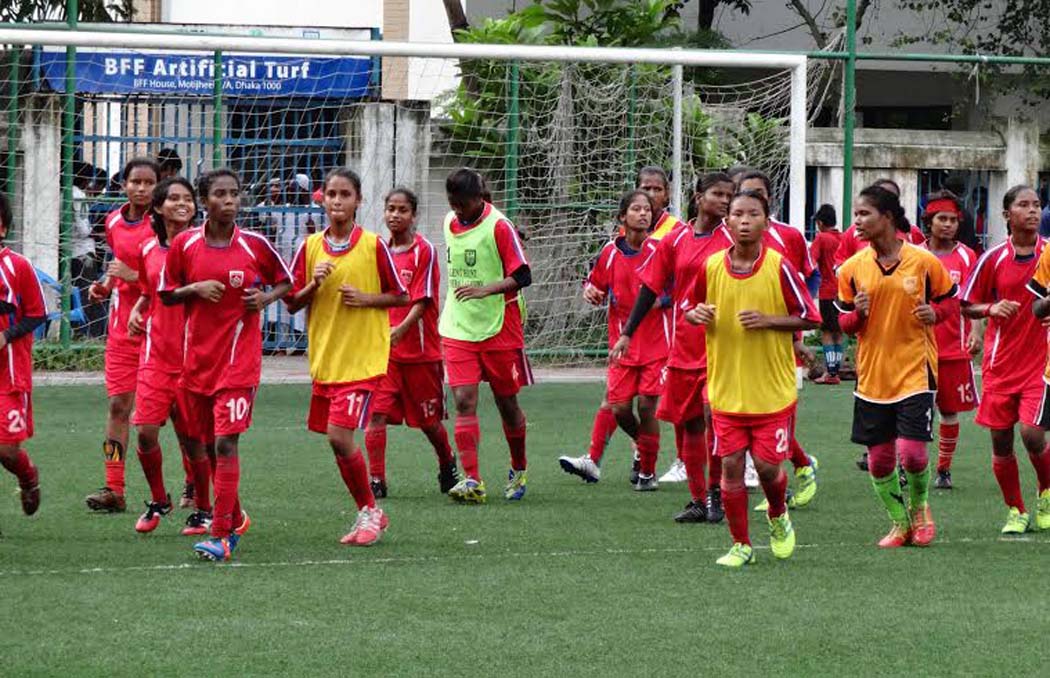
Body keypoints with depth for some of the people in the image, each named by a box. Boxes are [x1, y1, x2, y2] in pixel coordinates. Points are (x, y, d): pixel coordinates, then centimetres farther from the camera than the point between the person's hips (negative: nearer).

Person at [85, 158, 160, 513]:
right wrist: (106, 285, 9)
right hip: (122, 330, 5)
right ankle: (113, 489, 1)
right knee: (118, 406, 0)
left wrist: (134, 276, -18)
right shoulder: (114, 222, 9)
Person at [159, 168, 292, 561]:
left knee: (225, 443, -13)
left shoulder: (254, 245, -2)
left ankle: (222, 536, -14)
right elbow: (165, 294, 9)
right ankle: (234, 518, 31)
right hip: (196, 356, 4)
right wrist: (195, 288, -9)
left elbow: (285, 281, 12)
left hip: (239, 358, -4)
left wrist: (266, 298, -8)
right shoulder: (184, 244, 1)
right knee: (196, 444, 10)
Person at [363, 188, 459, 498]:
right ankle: (376, 481, -10)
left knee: (430, 420, 11)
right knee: (376, 414, -12)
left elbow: (423, 300, -15)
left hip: (421, 350, -4)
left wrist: (400, 330, -29)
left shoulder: (424, 250, -9)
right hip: (384, 352, 4)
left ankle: (448, 467, 37)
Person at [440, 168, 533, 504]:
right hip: (458, 329, 4)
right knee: (464, 401, -9)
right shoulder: (450, 223, 7)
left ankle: (519, 470, 29)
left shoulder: (499, 227, -11)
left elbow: (522, 276, -13)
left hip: (498, 328, -4)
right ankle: (472, 481, -14)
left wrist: (485, 290, -25)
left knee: (506, 401, 8)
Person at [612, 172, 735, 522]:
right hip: (683, 345, 4)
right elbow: (651, 288, 11)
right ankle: (698, 500, 18)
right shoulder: (675, 240, 6)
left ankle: (715, 491, 0)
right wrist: (627, 333, 8)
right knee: (688, 424, 7)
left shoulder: (731, 240, -2)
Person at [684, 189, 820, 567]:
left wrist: (768, 320, -17)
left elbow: (810, 318, -4)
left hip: (773, 390, -2)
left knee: (767, 465, -1)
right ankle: (740, 545, 13)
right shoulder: (711, 267, 0)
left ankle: (778, 518, 31)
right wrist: (697, 315, -8)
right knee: (730, 466, 0)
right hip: (726, 389, 2)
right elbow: (691, 308, 15)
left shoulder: (779, 267, -8)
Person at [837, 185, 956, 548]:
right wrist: (857, 314, -13)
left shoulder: (923, 261, -6)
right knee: (879, 457, 5)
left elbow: (948, 298, 10)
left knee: (912, 451, -12)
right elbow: (843, 322, 9)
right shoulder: (853, 268, 1)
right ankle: (899, 523, 25)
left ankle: (919, 506, 19)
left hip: (915, 371, -3)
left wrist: (934, 313, -11)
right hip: (871, 376, 3)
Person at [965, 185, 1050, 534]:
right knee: (1001, 440, 3)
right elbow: (967, 306, 6)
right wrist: (992, 309, -14)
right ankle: (1016, 512, 20)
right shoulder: (993, 258, -2)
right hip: (1001, 361, 1)